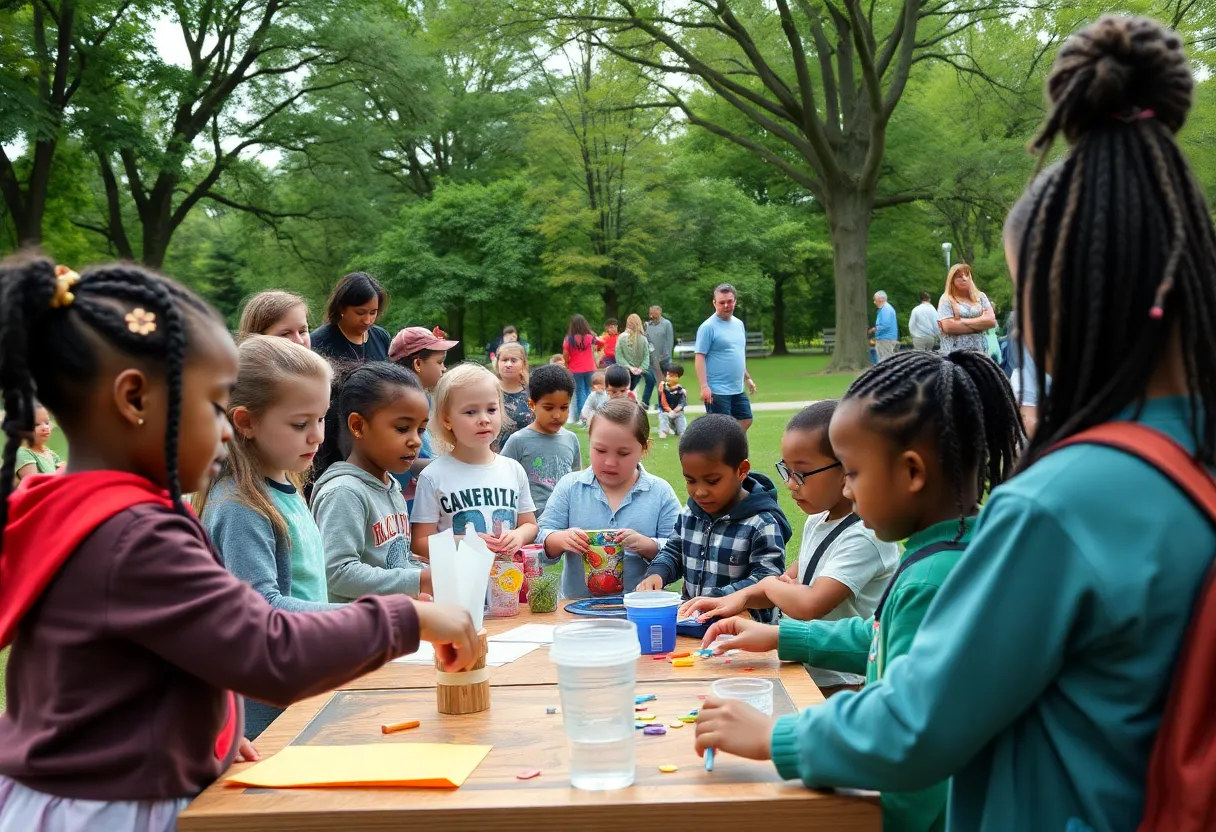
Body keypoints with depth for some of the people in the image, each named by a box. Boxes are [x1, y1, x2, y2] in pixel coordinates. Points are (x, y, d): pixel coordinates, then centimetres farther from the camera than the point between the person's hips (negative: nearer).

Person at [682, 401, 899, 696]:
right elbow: (792, 581, 19)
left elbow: (810, 604, -25)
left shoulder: (864, 536, -18)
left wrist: (768, 585, -6)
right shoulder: (817, 521, 10)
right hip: (801, 673, 8)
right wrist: (740, 598, 2)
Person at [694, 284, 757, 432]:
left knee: (746, 420, 12)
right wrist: (704, 386, -23)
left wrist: (747, 378, 22)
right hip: (717, 391, -8)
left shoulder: (739, 324, 12)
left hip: (738, 389, 8)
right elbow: (700, 358, -16)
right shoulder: (708, 327, -12)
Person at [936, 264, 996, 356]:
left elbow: (991, 320, -1)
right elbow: (948, 326, -13)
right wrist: (979, 325, -5)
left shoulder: (980, 297, 13)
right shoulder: (946, 300, 2)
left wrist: (962, 321, -8)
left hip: (980, 352, 4)